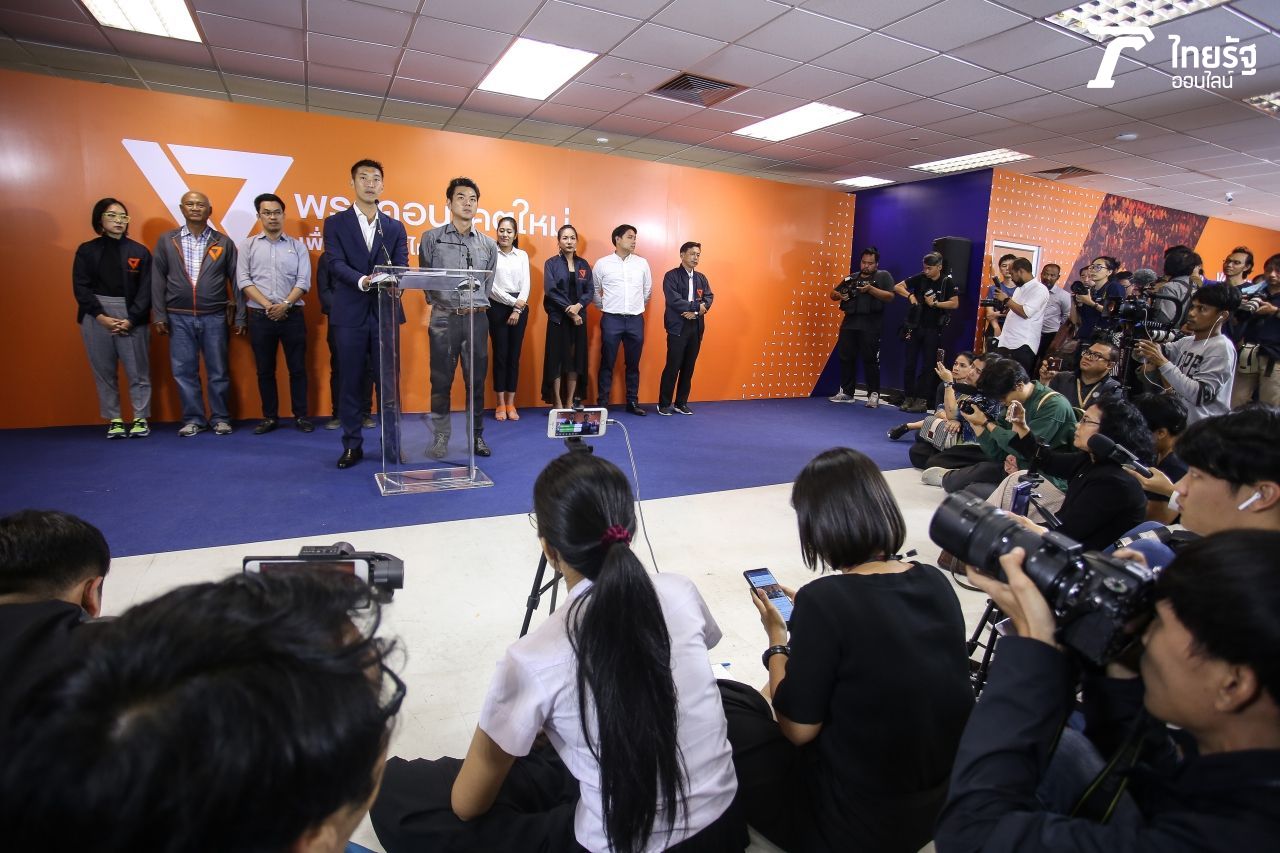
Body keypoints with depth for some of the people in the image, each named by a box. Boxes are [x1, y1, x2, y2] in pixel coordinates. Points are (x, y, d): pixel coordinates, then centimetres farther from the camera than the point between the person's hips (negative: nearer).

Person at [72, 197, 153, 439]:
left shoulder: (139, 252, 4)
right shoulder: (87, 251, 6)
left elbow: (146, 290, 0)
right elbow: (81, 288, 2)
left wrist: (131, 319, -10)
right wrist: (102, 317, -10)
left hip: (131, 317, -1)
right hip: (96, 317, 1)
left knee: (138, 371, -1)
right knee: (104, 372, 5)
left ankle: (140, 419, 8)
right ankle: (114, 420, 13)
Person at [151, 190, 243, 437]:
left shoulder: (223, 242, 4)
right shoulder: (166, 240, 6)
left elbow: (235, 280, 4)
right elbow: (158, 280, 6)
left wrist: (239, 316, 0)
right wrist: (159, 315, 0)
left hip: (214, 317, -1)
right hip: (179, 318, 1)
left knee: (218, 371, 4)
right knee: (184, 371, 5)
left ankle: (220, 418, 16)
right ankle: (193, 419, 15)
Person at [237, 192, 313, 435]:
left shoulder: (297, 245, 7)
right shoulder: (248, 245, 7)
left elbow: (303, 281, -1)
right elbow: (243, 280, -1)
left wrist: (285, 304, -13)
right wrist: (267, 305, -12)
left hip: (292, 315, -1)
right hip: (259, 317, 1)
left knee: (297, 368, 3)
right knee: (265, 370, 7)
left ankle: (301, 416, 11)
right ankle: (270, 417, 16)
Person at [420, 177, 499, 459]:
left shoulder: (488, 244, 10)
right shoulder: (431, 238, 3)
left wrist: (476, 308, 8)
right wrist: (441, 305, 4)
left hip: (477, 319, 2)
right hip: (444, 319, -2)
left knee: (476, 381, 6)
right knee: (441, 381, 2)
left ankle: (476, 435, 16)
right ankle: (440, 438, 10)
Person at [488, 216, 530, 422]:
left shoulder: (522, 255, 10)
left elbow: (526, 284, 4)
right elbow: (491, 286, -7)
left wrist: (518, 309, -7)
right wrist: (513, 302, -11)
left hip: (519, 308, 3)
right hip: (498, 307, -3)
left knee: (514, 355, 4)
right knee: (500, 354, 0)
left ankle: (511, 403, 11)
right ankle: (500, 404, 7)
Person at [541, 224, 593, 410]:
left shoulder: (583, 265, 10)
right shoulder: (551, 263, 0)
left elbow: (590, 291, 4)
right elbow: (550, 290, -9)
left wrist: (578, 306, -14)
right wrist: (568, 310, -15)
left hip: (579, 317, 3)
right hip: (558, 318, -3)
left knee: (576, 359, 4)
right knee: (557, 358, -2)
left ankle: (570, 402, 12)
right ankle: (557, 403, 5)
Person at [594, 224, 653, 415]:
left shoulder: (642, 263, 5)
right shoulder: (602, 263, -1)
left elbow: (647, 290, 16)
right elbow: (594, 291, 10)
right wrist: (604, 307, 12)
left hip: (636, 320, 2)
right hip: (611, 320, -2)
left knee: (633, 364, 9)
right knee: (607, 364, 2)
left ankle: (633, 401, 17)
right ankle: (602, 403, 9)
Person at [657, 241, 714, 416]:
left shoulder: (701, 278, 15)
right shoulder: (671, 276, -3)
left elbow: (709, 298, 5)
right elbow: (673, 299, -15)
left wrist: (695, 312, -14)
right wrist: (697, 306, -15)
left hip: (696, 327, 6)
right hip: (678, 327, -6)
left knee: (689, 367, 8)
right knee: (673, 366, -5)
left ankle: (681, 403, 17)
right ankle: (664, 404, 6)